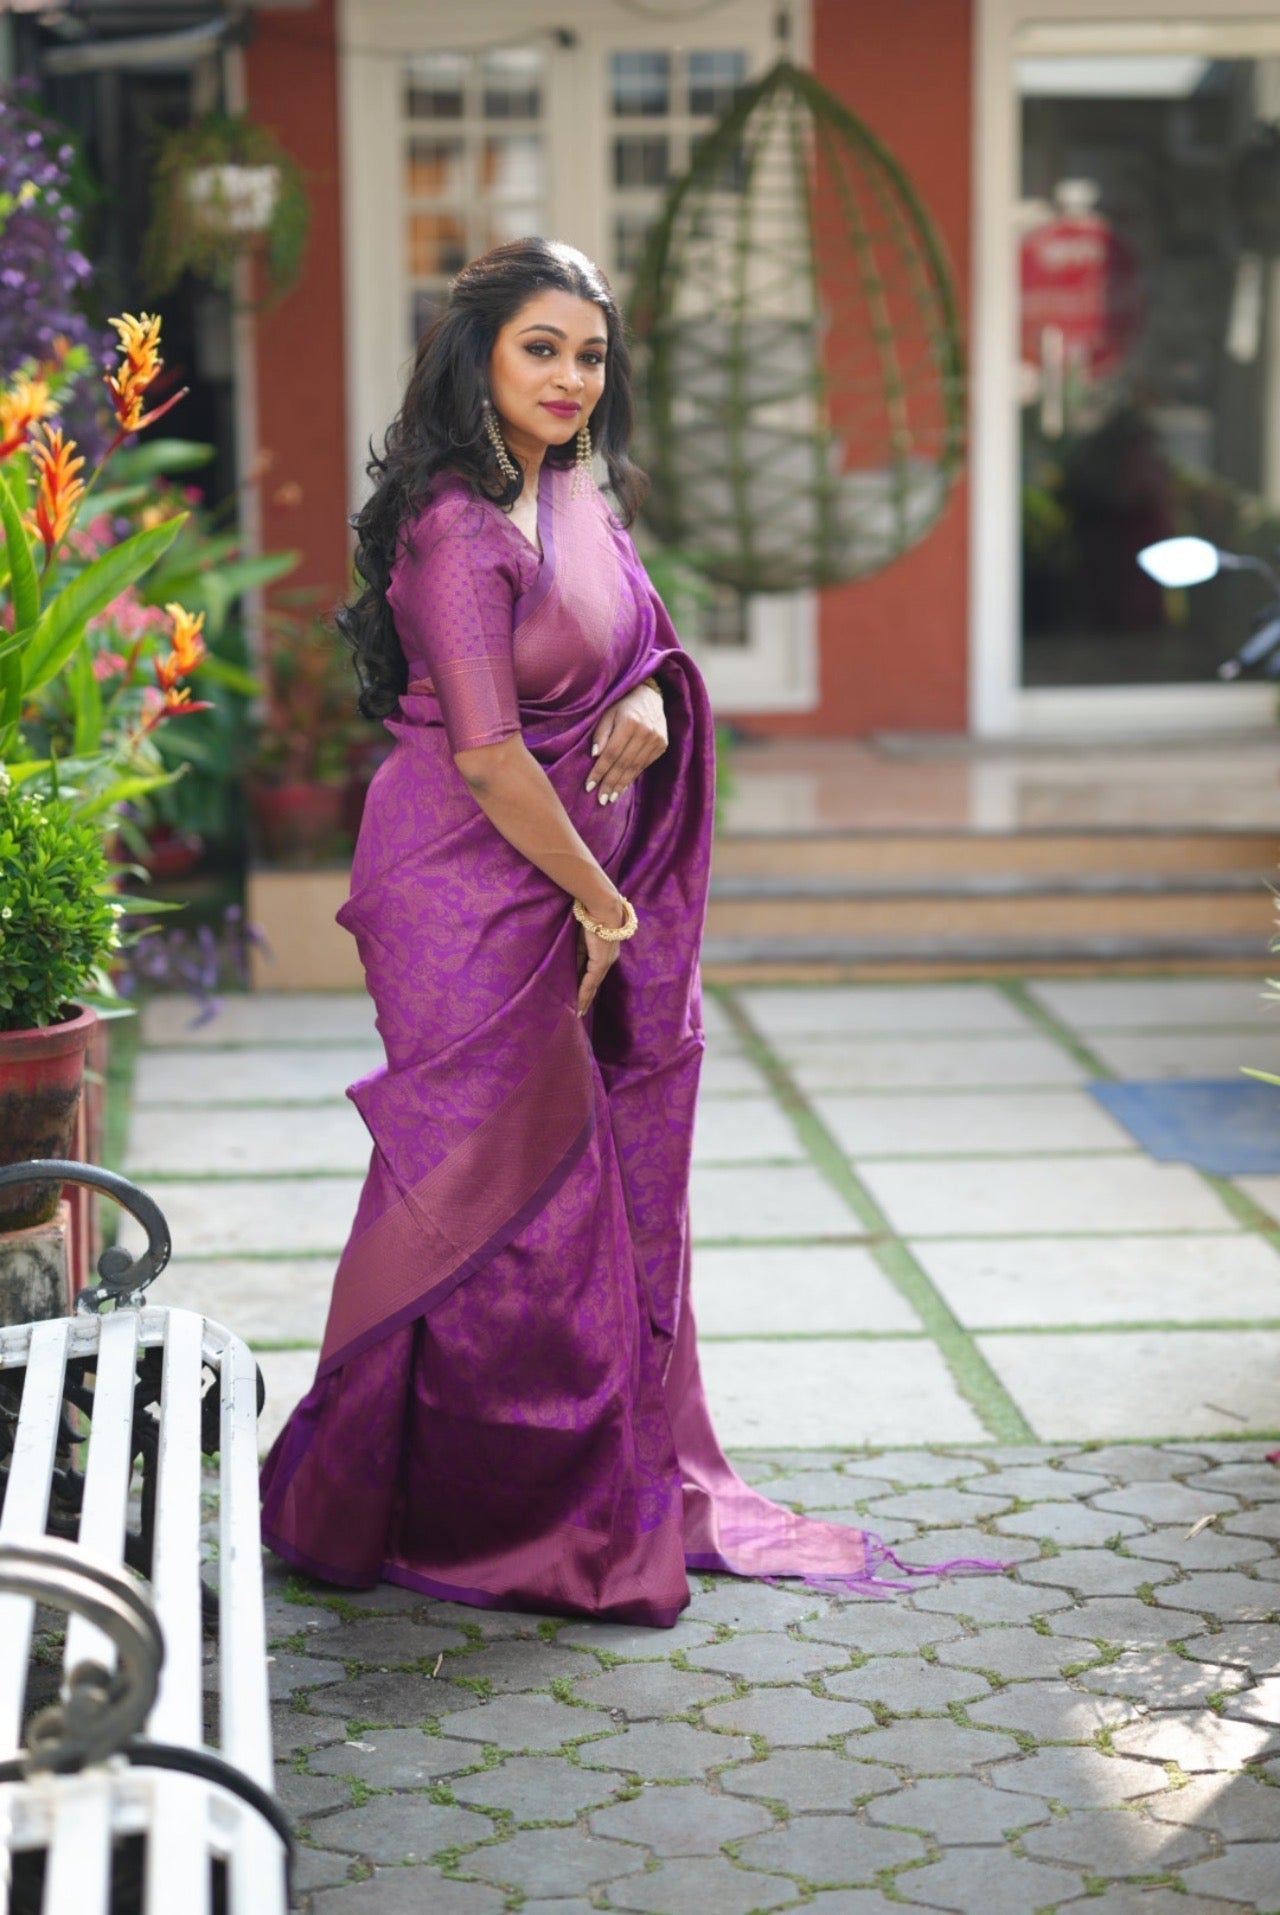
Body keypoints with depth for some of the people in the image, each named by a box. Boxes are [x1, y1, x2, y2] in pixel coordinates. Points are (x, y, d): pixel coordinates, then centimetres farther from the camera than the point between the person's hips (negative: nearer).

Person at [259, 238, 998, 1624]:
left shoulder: (577, 500, 9)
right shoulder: (460, 527, -18)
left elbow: (639, 646, 22)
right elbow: (487, 756, -21)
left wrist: (652, 703, -3)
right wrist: (598, 903, -12)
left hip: (567, 876, 9)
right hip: (473, 889, -9)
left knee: (601, 1166, 12)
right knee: (497, 1182, -4)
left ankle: (629, 1487, 24)